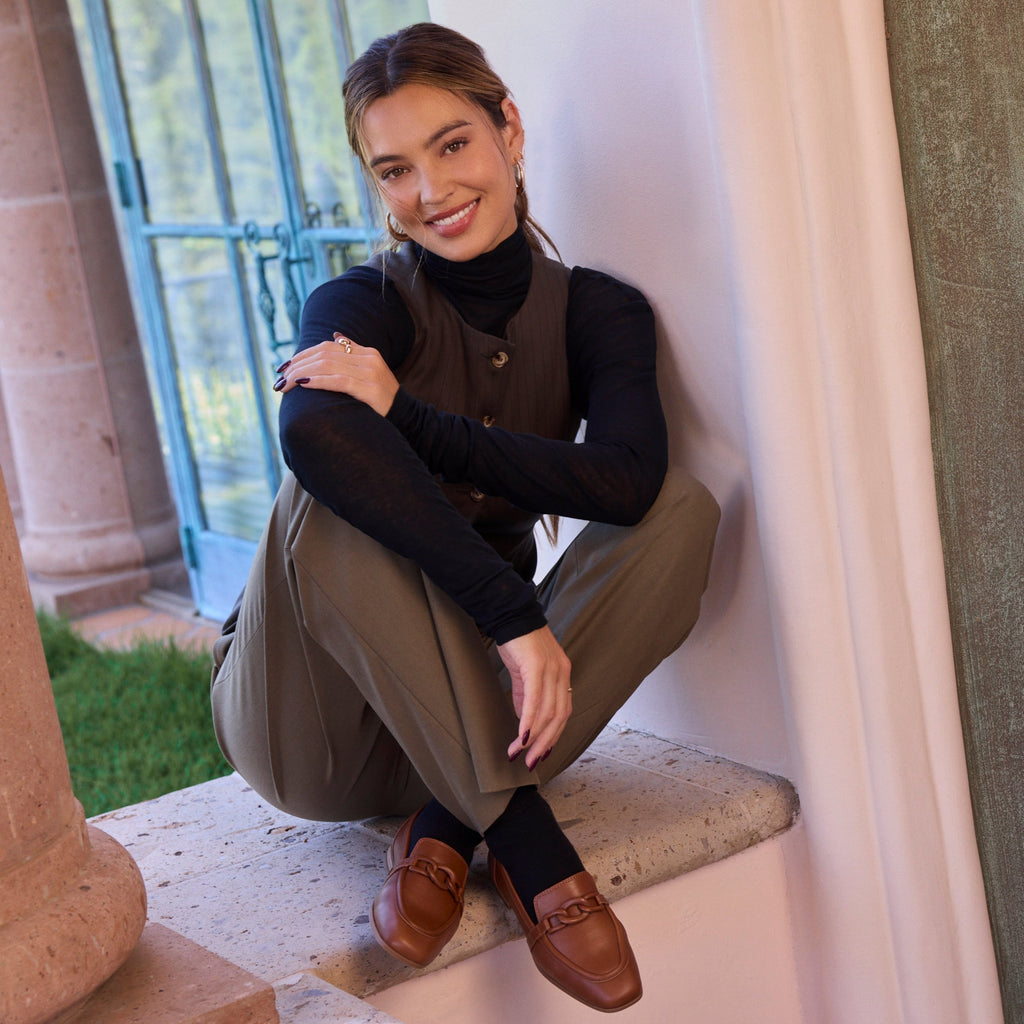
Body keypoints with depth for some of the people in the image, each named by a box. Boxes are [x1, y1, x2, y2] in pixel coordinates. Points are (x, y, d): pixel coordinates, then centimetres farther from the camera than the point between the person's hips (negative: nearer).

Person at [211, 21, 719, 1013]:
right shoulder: (364, 304, -13)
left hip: (468, 701, 3)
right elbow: (311, 430, -40)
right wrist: (515, 616, -44)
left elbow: (626, 479, -25)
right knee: (336, 491, -32)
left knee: (682, 508, -17)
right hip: (314, 731, -3)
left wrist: (404, 410, -29)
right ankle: (518, 830, -29)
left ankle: (446, 818, -21)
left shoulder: (598, 311, -2)